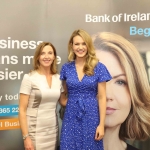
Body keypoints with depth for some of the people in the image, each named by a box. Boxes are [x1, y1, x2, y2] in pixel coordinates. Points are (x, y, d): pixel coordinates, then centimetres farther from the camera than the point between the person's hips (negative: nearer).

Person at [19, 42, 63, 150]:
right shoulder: (29, 78, -10)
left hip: (53, 130, 4)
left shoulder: (58, 78, 4)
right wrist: (26, 137, -14)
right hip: (35, 131, -4)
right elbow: (22, 110, -10)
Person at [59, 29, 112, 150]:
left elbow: (102, 97, -5)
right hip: (71, 117, 2)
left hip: (91, 117, -2)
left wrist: (101, 124, -8)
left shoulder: (98, 67, -5)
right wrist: (69, 104, -5)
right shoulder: (66, 68, 2)